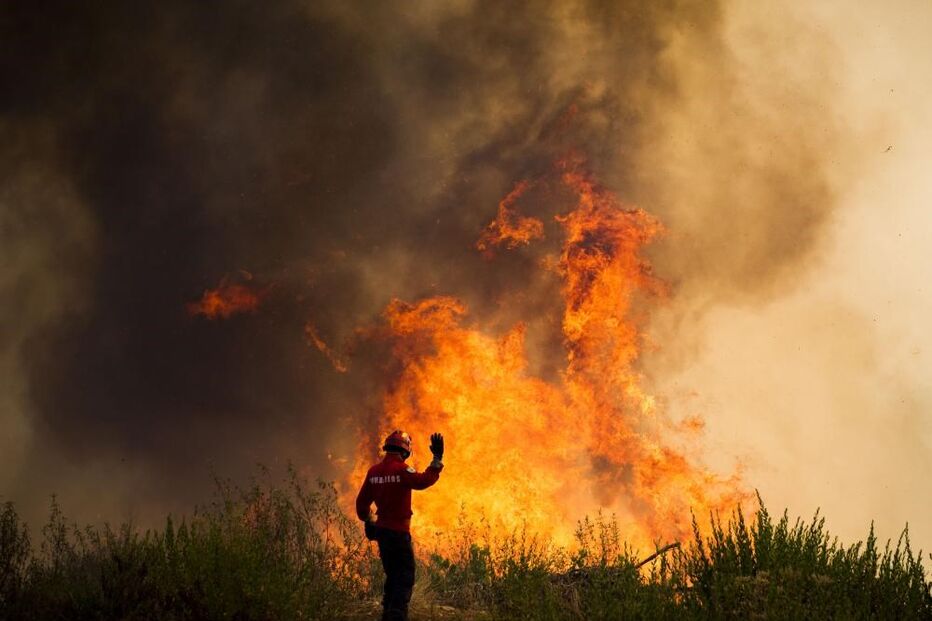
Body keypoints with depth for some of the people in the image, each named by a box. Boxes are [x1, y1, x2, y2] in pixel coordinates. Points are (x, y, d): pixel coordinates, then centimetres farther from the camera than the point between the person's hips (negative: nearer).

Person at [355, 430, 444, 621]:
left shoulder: (374, 471, 6)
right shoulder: (401, 469, -15)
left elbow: (362, 501, 12)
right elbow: (423, 480, -30)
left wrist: (368, 522, 26)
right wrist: (437, 459, -25)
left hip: (382, 531, 7)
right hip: (399, 532, -7)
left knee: (392, 575, 19)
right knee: (405, 576, -4)